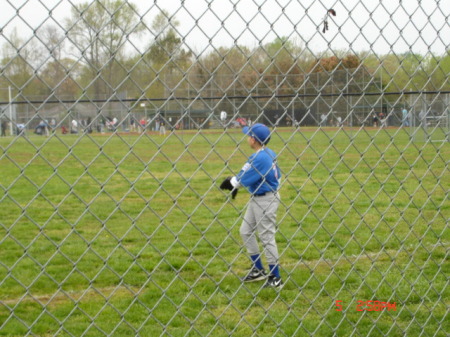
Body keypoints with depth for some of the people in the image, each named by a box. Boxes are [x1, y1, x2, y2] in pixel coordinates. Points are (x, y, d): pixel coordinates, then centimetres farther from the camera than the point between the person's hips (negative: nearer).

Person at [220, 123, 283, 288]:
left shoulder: (260, 158, -24)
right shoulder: (268, 153, 5)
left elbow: (245, 180, -19)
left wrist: (232, 181, 0)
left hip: (266, 200, -10)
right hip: (257, 199, 10)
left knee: (267, 237, -3)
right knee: (246, 231, 17)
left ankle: (276, 278, 5)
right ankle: (258, 270, 26)